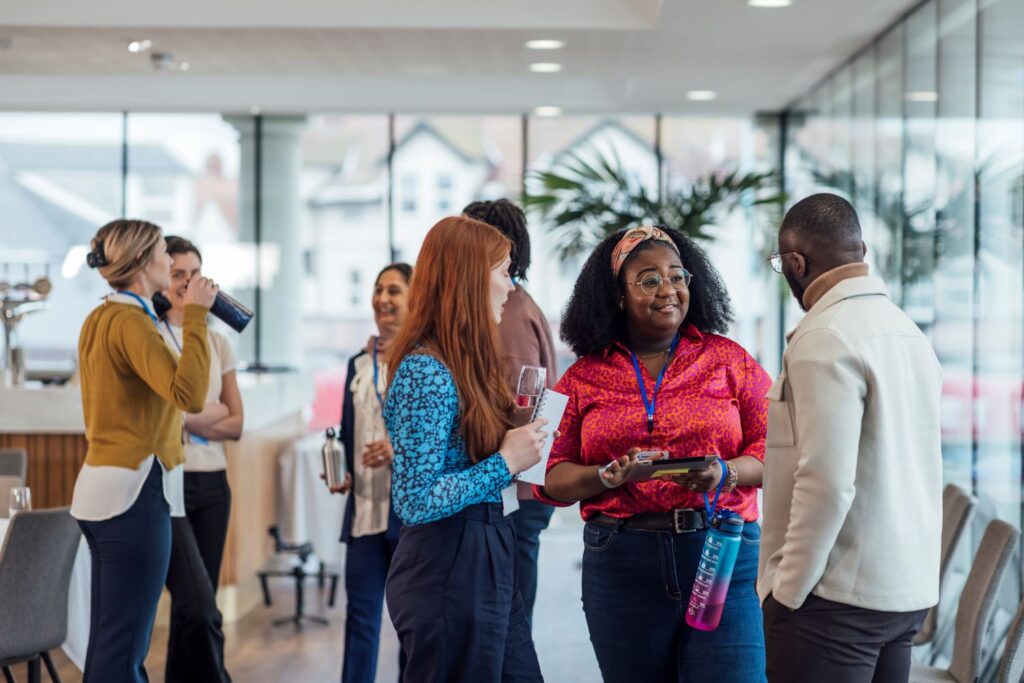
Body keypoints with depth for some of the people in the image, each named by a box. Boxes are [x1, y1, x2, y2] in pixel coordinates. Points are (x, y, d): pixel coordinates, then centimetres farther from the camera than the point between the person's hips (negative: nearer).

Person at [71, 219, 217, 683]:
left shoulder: (99, 319, 15)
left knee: (108, 641, 12)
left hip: (99, 486, 10)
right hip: (134, 491, -10)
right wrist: (195, 316, -19)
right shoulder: (131, 320, -14)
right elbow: (189, 395, -26)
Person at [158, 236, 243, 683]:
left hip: (212, 483, 6)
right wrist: (213, 413, -2)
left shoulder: (217, 343, 13)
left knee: (193, 608, 7)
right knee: (200, 608, -15)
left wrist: (191, 422, -7)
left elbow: (236, 423, 10)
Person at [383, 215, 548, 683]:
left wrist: (516, 448, 6)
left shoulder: (461, 363, 12)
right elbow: (415, 500, -22)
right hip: (448, 569, -10)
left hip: (484, 564, 10)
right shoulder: (426, 372, -18)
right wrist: (505, 463, -17)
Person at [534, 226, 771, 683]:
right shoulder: (584, 377, 8)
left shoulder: (729, 360, 6)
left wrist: (725, 473, -17)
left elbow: (771, 451, 2)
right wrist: (609, 477, -14)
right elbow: (552, 476, 4)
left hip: (722, 554, -1)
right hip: (620, 566, 1)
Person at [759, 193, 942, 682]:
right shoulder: (910, 332, 12)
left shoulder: (825, 338, -15)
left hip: (838, 595, -8)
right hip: (907, 589, 8)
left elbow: (826, 482, -21)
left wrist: (788, 589, -13)